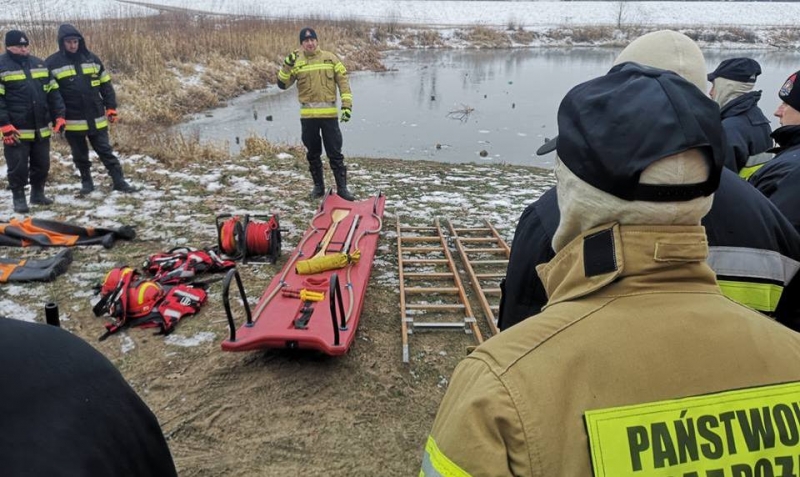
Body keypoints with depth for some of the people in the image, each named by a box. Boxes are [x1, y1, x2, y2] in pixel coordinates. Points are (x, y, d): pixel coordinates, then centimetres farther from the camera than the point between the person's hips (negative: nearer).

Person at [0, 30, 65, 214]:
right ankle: (19, 198, 14)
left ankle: (37, 194, 28)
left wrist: (59, 116, 5)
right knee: (18, 167, 1)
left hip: (41, 128, 5)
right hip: (16, 130, -5)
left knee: (42, 164, 13)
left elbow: (52, 92, 14)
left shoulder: (39, 64, 12)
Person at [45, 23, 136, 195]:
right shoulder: (53, 63, -3)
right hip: (72, 121, -1)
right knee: (80, 155, 11)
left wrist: (111, 107, 4)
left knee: (106, 151, 6)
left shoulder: (92, 59, 5)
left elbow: (106, 85, 9)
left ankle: (119, 181, 11)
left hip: (96, 118, 1)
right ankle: (86, 181, 26)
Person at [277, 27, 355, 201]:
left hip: (329, 114, -1)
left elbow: (343, 81, 4)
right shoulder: (296, 62, 5)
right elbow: (282, 84, 2)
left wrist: (347, 104, -5)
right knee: (312, 154, 10)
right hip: (307, 116, 2)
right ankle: (318, 186, 22)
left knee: (335, 153, -1)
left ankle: (342, 187, 5)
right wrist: (287, 66, -14)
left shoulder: (330, 58, 4)